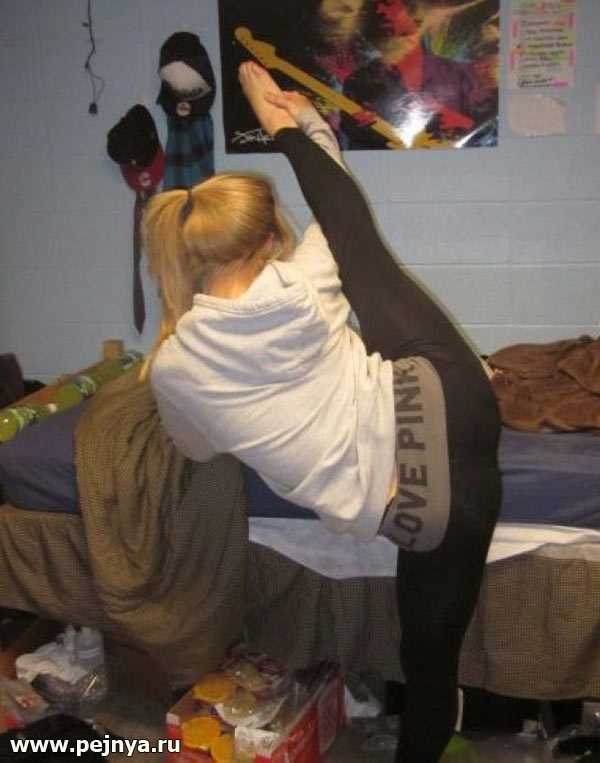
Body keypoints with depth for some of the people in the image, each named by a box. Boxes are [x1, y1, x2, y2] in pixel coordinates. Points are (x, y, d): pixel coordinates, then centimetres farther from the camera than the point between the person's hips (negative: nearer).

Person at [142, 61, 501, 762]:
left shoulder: (172, 368, -6)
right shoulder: (302, 285, -3)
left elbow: (199, 448, 17)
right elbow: (338, 212, 21)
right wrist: (294, 123, 35)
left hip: (421, 512, -3)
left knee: (427, 659, 19)